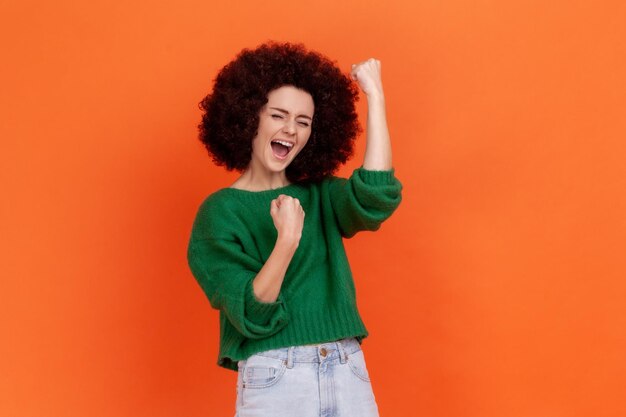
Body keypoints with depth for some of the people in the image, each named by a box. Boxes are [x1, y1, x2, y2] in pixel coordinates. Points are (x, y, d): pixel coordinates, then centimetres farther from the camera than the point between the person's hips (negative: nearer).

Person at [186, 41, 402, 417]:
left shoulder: (320, 196, 8)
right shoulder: (220, 211, -3)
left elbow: (376, 197, -14)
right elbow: (251, 315, -13)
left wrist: (375, 96, -10)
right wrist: (287, 240, -27)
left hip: (350, 374, 4)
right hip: (273, 377, -3)